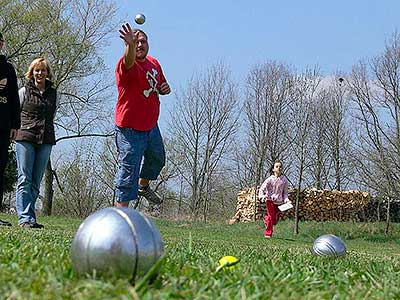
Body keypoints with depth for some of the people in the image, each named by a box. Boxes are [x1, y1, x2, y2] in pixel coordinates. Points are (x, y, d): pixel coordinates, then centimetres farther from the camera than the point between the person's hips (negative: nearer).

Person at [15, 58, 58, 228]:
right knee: (25, 179, -9)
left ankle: (29, 217, 5)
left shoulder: (53, 94, 14)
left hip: (46, 141, 3)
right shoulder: (24, 91, 6)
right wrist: (19, 130, 4)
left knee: (36, 182, 3)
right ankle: (25, 218, -12)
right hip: (25, 139, -3)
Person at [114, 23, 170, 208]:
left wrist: (165, 89, -2)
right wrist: (130, 45, -66)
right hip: (130, 130, -8)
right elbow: (129, 61, -44)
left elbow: (161, 85, 23)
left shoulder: (154, 63, 7)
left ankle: (143, 186, 56)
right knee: (128, 172, -9)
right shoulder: (125, 66, -18)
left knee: (157, 159, 29)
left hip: (151, 126, 8)